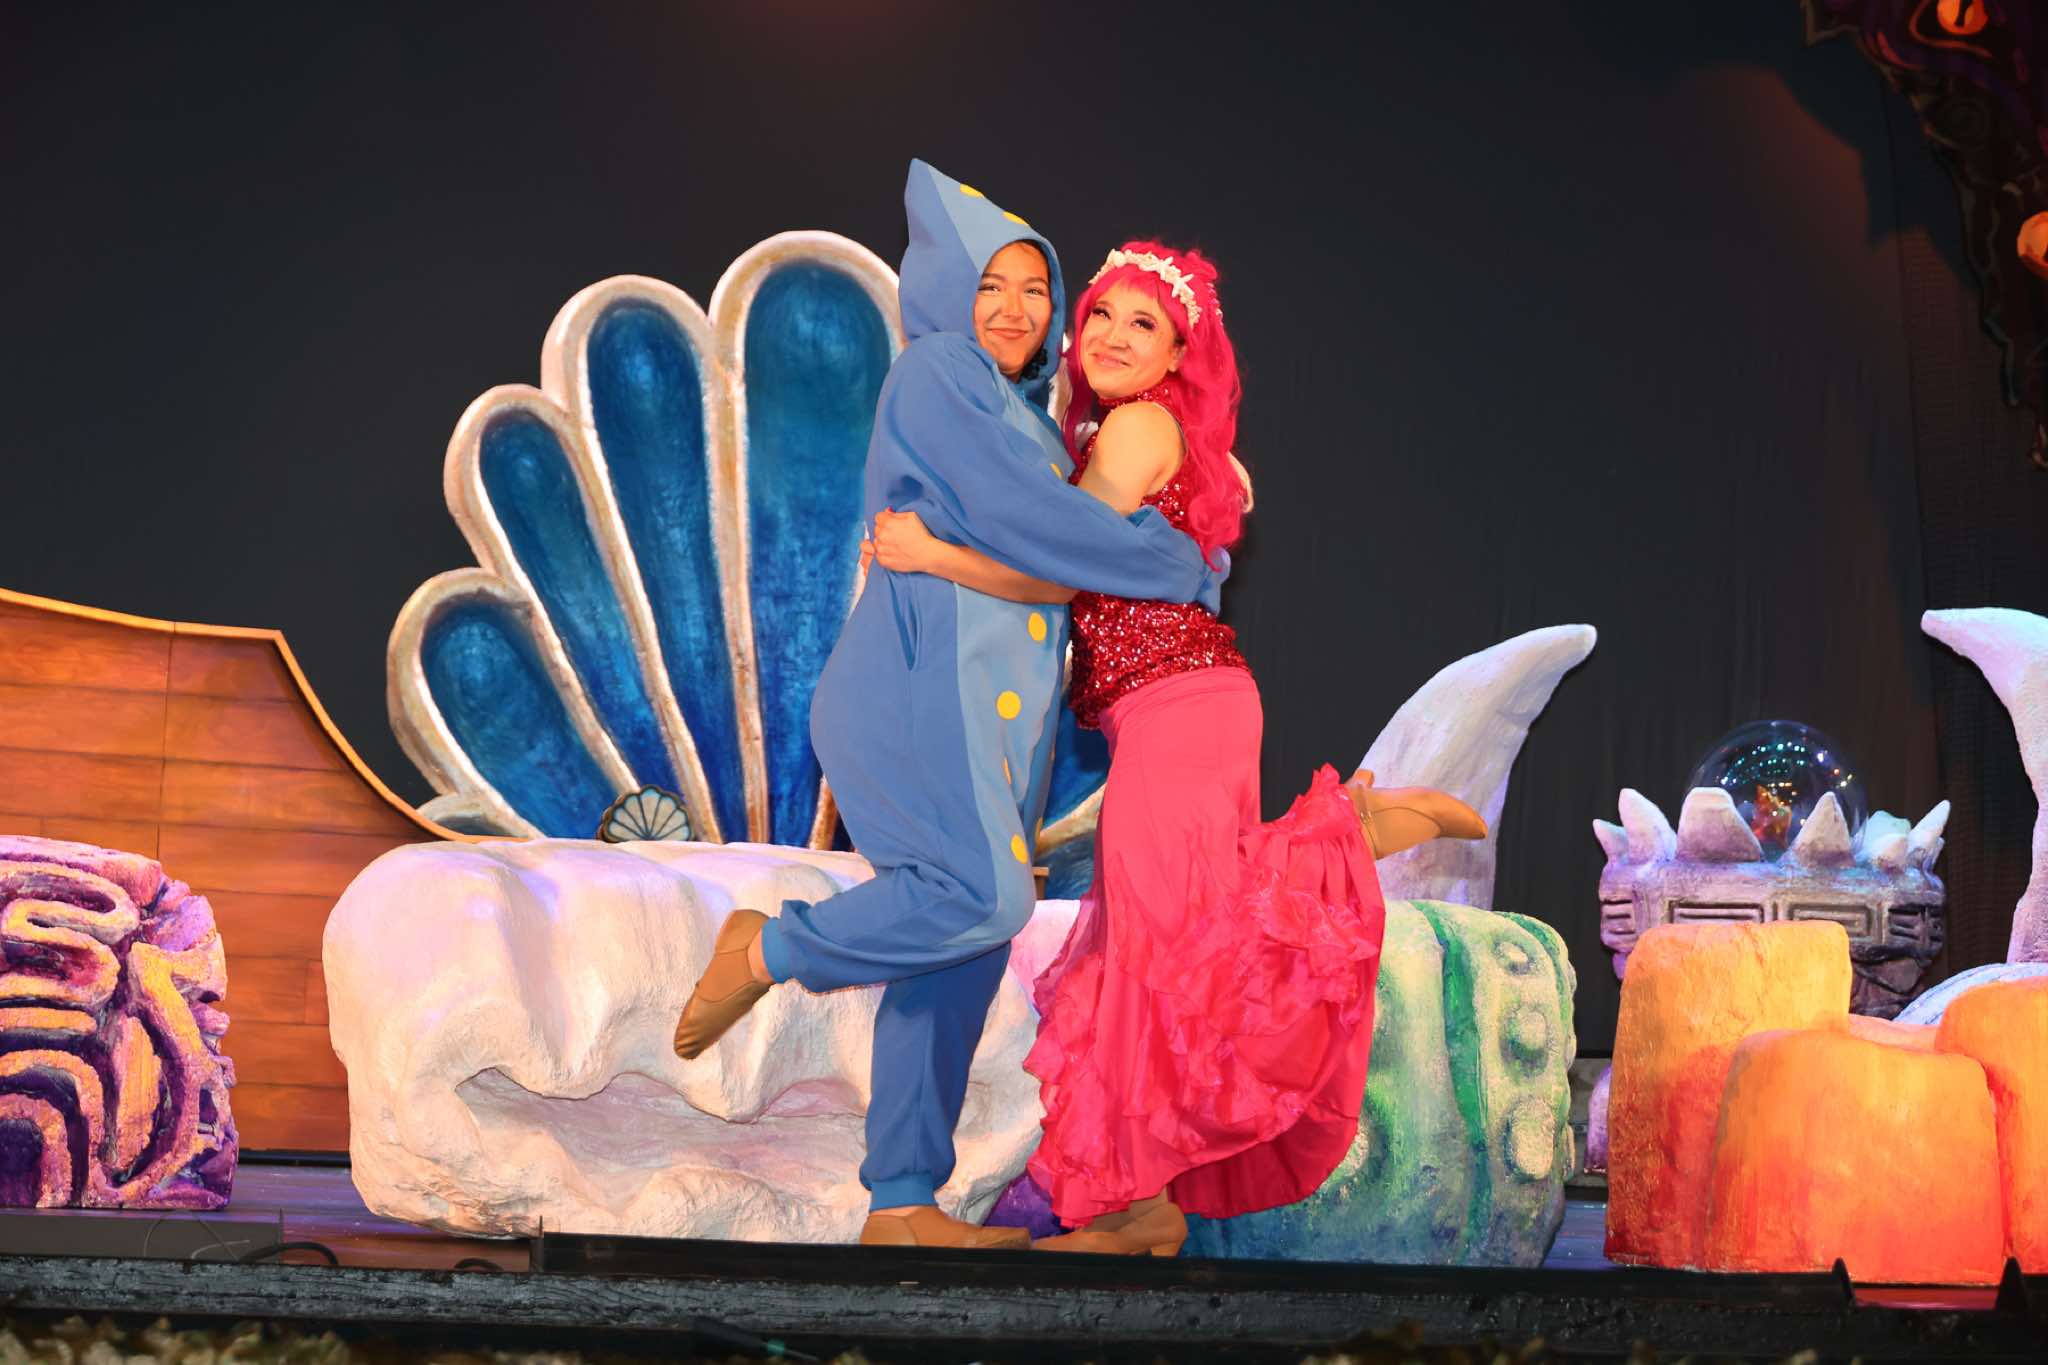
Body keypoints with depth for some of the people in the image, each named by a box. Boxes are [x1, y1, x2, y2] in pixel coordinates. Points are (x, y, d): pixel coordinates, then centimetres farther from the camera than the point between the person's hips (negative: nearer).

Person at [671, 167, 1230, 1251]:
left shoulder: (1015, 409, 24)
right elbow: (1036, 521, -13)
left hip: (992, 704, 9)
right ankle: (771, 949, -3)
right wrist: (1189, 567, -4)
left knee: (963, 952, 4)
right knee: (986, 898, -25)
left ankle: (902, 1203, 6)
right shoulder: (935, 373, -4)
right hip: (924, 678, -9)